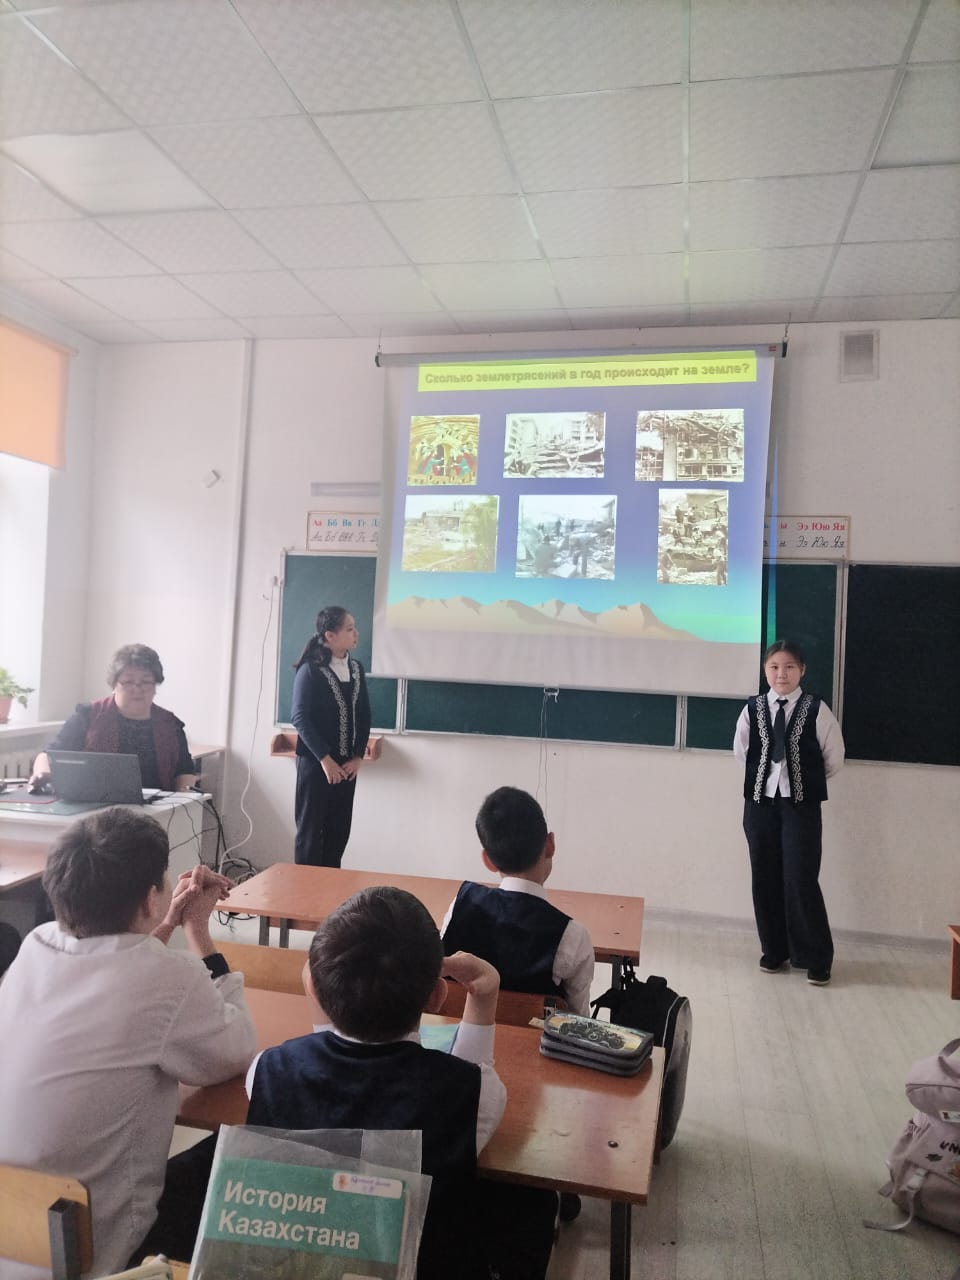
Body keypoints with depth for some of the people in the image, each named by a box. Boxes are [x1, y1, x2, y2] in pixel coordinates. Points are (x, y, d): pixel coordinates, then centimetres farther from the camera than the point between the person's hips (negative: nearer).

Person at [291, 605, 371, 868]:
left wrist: (358, 756, 0)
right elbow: (300, 717, -14)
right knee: (310, 830, 3)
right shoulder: (310, 670, -10)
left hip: (346, 764, 6)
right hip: (315, 762, -5)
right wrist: (325, 759, -16)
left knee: (339, 830, 9)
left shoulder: (356, 669, 8)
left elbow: (364, 715, 10)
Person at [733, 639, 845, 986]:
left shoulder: (816, 710, -7)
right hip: (760, 802, 3)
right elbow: (741, 751, 14)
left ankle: (814, 959, 10)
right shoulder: (752, 709, -1)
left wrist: (807, 780, 11)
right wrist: (765, 777, 11)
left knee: (801, 880, -5)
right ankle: (774, 951, 23)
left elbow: (834, 759, 4)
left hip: (801, 805, -3)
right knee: (765, 879, 8)